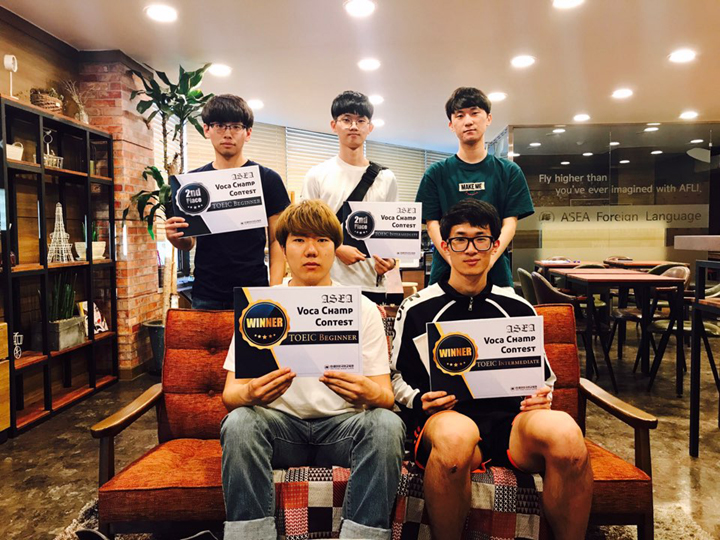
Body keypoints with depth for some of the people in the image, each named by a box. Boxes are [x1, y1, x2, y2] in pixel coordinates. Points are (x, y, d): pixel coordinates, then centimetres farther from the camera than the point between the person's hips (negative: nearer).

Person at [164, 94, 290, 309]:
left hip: (253, 293, -2)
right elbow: (188, 243, 13)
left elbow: (276, 241, 1)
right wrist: (174, 237, -10)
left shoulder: (267, 179, 0)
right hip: (206, 296, 2)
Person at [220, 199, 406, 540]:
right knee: (239, 422, -30)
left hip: (343, 425, 0)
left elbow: (387, 395, -3)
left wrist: (369, 394, -29)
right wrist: (252, 393, -28)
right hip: (280, 425, 1)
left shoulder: (364, 310, 2)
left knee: (387, 424, -30)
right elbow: (230, 393, -2)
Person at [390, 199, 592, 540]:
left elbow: (544, 377, 24)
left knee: (565, 431, -33)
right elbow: (396, 377, 14)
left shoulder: (519, 309, 17)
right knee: (456, 434, -40)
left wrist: (543, 398, 2)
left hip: (512, 420, 3)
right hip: (447, 419, -2)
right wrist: (420, 401, -7)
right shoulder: (417, 309, 10)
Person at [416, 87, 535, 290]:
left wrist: (489, 259, -17)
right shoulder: (436, 173, 7)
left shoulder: (509, 171, 9)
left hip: (496, 272, 1)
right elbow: (433, 224, 0)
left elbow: (510, 224, 1)